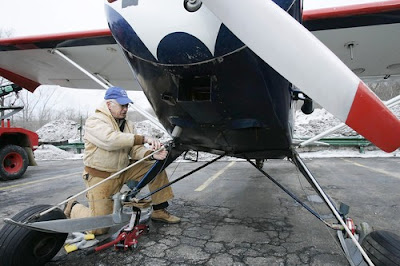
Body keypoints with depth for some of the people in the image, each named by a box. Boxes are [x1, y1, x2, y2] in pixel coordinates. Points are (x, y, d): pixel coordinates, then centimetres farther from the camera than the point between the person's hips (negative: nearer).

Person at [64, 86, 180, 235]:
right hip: (101, 177, -6)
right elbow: (111, 139, -35)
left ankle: (159, 211, 6)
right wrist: (143, 139, -38)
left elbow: (135, 150, -2)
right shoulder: (94, 122, -15)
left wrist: (152, 154, -24)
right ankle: (74, 208, 21)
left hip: (123, 171, 7)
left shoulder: (128, 124, 7)